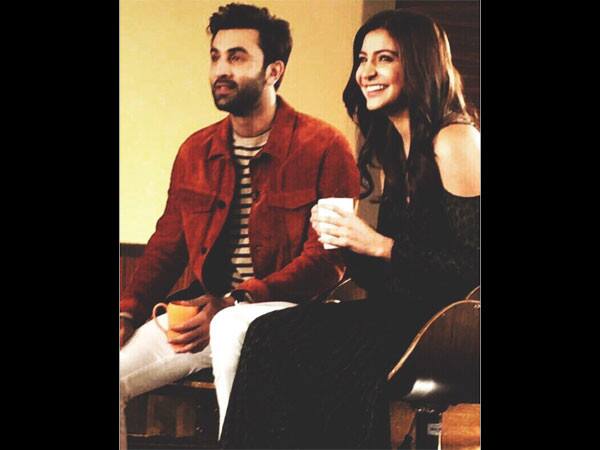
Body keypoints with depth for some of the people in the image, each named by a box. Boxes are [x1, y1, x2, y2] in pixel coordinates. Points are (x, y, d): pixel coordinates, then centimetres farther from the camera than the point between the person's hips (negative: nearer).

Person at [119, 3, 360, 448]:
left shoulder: (323, 146, -6)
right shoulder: (195, 151, 13)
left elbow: (329, 259, -12)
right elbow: (166, 245, 16)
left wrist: (234, 303, -21)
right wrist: (128, 313, -3)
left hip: (287, 311, -5)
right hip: (207, 311, 6)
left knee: (233, 329, -38)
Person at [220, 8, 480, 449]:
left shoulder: (455, 141, -9)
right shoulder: (400, 147, 17)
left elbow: (473, 267, -16)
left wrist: (378, 246, -18)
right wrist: (347, 241, -1)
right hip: (409, 313, 8)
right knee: (270, 335, -12)